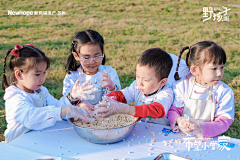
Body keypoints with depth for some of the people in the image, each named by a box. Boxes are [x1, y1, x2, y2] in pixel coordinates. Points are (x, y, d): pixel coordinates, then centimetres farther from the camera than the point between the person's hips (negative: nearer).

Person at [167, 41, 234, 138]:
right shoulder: (181, 86, -4)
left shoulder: (225, 92, -5)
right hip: (181, 137, 2)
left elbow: (224, 122, -9)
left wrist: (201, 128, -26)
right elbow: (172, 110, 1)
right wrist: (178, 121, -22)